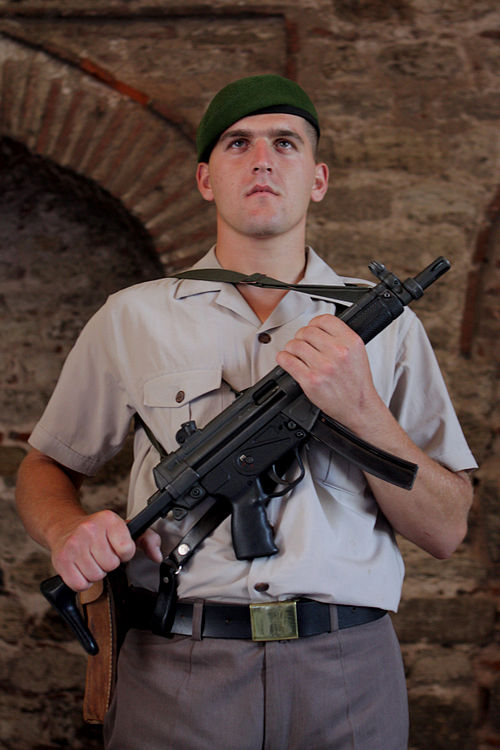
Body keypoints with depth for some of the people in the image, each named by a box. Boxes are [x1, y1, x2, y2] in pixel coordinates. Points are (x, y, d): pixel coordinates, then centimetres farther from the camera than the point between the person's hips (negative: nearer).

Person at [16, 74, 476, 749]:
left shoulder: (387, 326, 4)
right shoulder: (133, 318, 4)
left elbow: (446, 530, 1)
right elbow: (45, 468, 12)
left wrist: (362, 410, -14)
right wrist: (67, 530, -10)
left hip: (347, 676, 1)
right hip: (175, 676, 0)